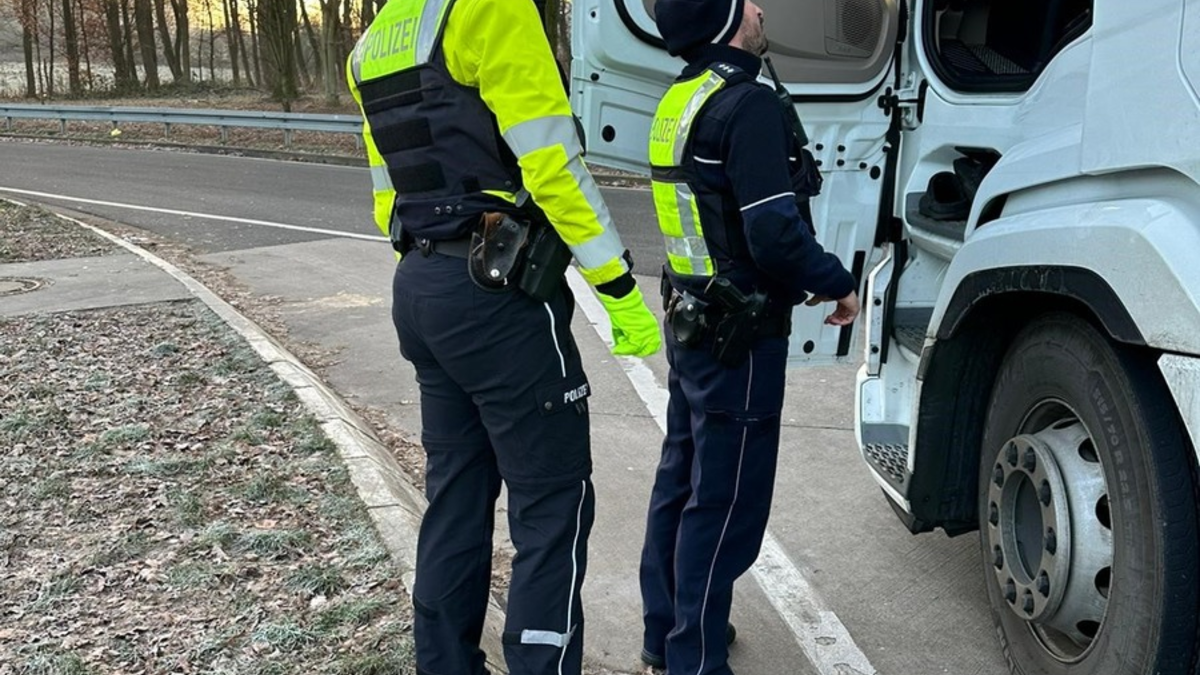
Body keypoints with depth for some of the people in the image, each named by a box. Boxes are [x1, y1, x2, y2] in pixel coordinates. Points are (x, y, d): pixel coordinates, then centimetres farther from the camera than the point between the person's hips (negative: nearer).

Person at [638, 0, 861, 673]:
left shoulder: (679, 101, 10)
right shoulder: (748, 103, -19)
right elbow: (775, 233, -24)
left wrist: (803, 279, 16)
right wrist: (838, 284, -7)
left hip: (691, 321, 10)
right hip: (739, 336, -9)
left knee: (681, 482, 18)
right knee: (725, 501, 0)